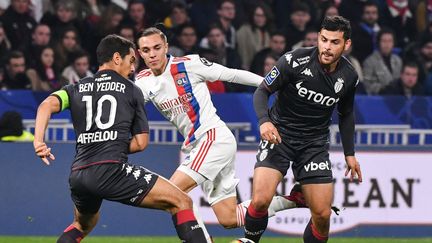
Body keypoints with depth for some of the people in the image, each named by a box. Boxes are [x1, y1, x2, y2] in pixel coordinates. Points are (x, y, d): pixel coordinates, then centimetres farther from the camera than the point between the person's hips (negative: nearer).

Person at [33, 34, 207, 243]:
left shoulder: (76, 89, 20)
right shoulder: (131, 90, 12)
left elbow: (48, 105, 0)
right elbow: (141, 143, 11)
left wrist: (38, 140, -11)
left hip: (78, 175, 5)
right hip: (111, 169, -5)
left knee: (82, 225, 35)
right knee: (182, 202, -1)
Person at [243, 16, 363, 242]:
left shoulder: (349, 77, -3)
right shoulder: (294, 60, -17)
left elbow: (346, 114, 16)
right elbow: (262, 91, -8)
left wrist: (349, 153, 15)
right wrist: (264, 121, -26)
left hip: (315, 143, 3)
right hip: (279, 135, -3)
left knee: (322, 214, -4)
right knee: (260, 200, -21)